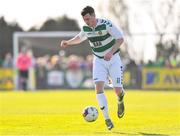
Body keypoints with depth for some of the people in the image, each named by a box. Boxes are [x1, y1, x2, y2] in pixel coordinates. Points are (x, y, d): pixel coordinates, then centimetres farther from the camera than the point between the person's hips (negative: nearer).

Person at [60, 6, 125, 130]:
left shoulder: (106, 24, -21)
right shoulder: (86, 29, -3)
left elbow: (120, 39, -21)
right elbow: (80, 38, 20)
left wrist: (111, 52, -33)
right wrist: (68, 42, 3)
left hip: (113, 59, -3)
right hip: (99, 61, 4)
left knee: (118, 90, -9)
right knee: (99, 87, -18)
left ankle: (120, 101, 32)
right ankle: (107, 119, -15)